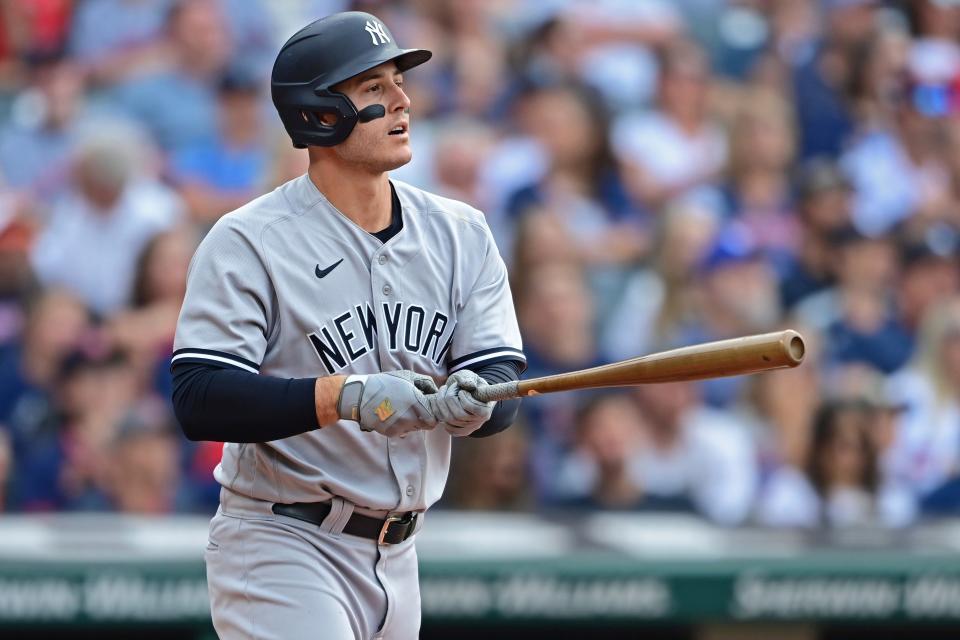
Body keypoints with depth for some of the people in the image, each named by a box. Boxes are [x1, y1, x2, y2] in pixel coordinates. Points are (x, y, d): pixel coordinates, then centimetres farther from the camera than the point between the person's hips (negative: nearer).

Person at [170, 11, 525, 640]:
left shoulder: (461, 234, 6)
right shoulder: (248, 242, -10)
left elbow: (502, 385, 0)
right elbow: (199, 399, -20)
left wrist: (468, 401, -25)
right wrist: (344, 396, -32)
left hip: (395, 561, 6)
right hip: (281, 551, -6)